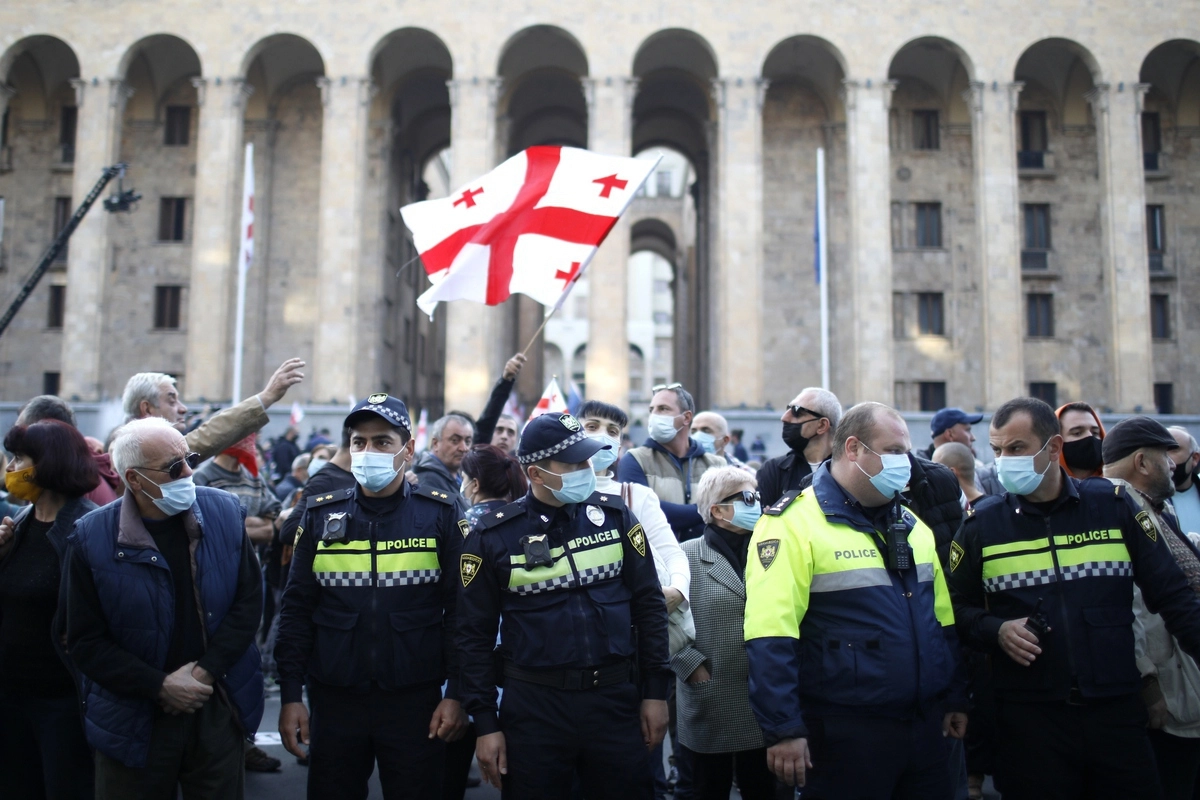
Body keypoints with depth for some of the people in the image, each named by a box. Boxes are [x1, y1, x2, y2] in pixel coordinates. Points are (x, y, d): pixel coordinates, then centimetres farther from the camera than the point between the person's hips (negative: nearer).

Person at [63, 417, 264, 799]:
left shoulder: (224, 512, -4)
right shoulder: (91, 538, -9)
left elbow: (249, 600, -2)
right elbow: (86, 642, -6)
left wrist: (207, 670, -11)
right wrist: (159, 686, -12)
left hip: (218, 708, 2)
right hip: (135, 721, -1)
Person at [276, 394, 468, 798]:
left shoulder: (440, 515, -3)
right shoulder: (321, 516, 3)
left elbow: (460, 610, -3)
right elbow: (297, 610, 5)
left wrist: (457, 693, -7)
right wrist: (290, 695, 0)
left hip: (416, 703, -2)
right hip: (334, 701, 2)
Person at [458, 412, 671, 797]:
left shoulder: (614, 515, 1)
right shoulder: (494, 536, -5)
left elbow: (649, 605, 6)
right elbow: (476, 634, 0)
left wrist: (655, 691, 4)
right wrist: (485, 723, -2)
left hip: (615, 698, 2)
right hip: (533, 706, -2)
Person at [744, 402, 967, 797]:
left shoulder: (912, 526, 12)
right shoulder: (794, 524, -13)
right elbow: (771, 637, -19)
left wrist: (956, 699, 17)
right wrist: (783, 729, -21)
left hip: (927, 726, 7)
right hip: (846, 734, -7)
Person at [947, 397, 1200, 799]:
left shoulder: (1114, 505, 1)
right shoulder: (982, 523, 1)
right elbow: (957, 606, 8)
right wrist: (996, 631, -10)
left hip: (1118, 711, 1)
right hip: (1028, 717, 0)